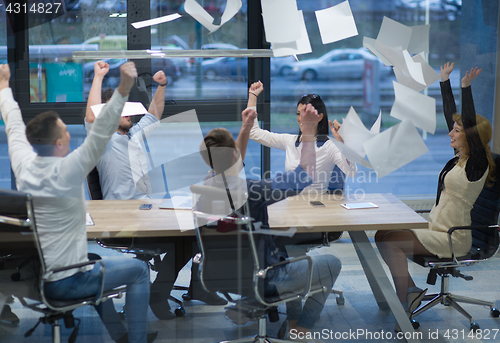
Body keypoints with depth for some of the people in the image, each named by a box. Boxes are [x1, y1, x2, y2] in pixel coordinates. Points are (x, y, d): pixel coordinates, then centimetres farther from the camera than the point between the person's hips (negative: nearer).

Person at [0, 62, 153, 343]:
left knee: (96, 263, 33)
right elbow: (101, 132, -29)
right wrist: (124, 89, -36)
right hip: (64, 283, -8)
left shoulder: (23, 166, -5)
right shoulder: (67, 171, -23)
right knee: (139, 270, 7)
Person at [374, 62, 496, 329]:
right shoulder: (459, 159, 8)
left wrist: (466, 89, -31)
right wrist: (444, 82, 18)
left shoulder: (477, 165, -15)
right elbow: (451, 116, 15)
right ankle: (410, 290, 6)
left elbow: (472, 126, -30)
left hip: (454, 239, -9)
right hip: (438, 231, 9)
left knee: (390, 242, -18)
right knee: (382, 235, 1)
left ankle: (405, 303, -6)